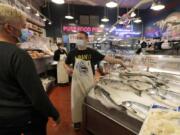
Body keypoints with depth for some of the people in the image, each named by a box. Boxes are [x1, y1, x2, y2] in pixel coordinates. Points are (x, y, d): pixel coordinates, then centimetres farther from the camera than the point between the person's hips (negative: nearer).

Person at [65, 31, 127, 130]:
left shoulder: (92, 52, -6)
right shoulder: (72, 53, -4)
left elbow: (105, 58, -9)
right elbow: (66, 63, 9)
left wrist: (117, 61, -17)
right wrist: (68, 68, -12)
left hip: (89, 81, 0)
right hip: (77, 81, 1)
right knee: (76, 101, 13)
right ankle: (77, 120, 37)